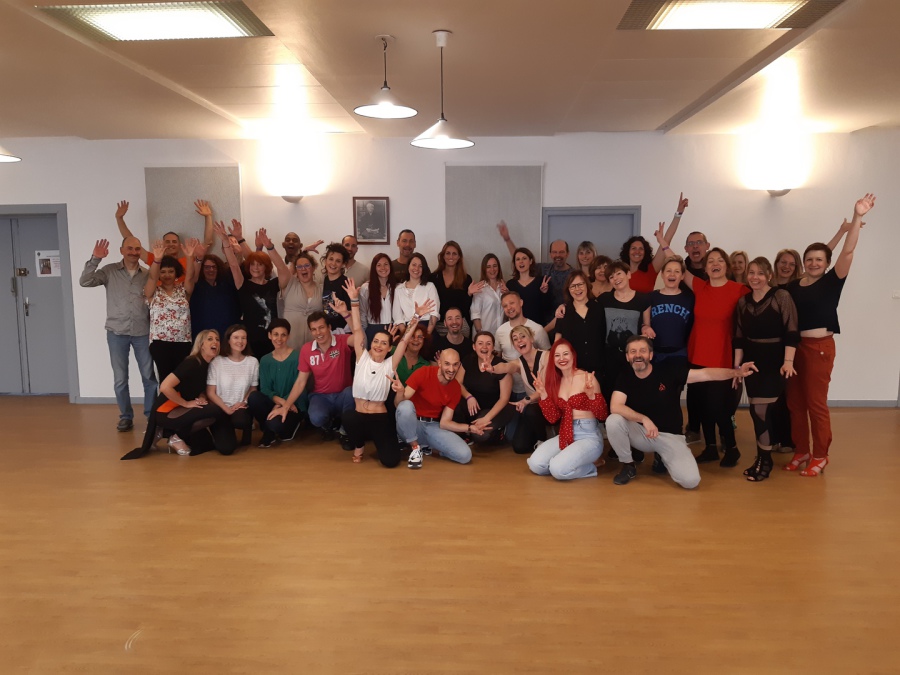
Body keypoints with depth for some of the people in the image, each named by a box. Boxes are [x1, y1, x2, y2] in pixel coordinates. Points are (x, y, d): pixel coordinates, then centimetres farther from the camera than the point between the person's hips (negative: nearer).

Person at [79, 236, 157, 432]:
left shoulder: (147, 274, 3)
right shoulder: (109, 271, 1)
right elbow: (85, 282, -11)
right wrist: (95, 259, -17)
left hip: (142, 333, 0)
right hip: (117, 333, 0)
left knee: (149, 377, 5)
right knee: (120, 379, 8)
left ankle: (152, 415, 19)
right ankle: (126, 416, 22)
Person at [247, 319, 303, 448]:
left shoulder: (297, 357, -8)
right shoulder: (265, 360, 7)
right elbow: (264, 388, -2)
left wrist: (284, 403, -23)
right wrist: (278, 400, -23)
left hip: (293, 405, -4)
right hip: (274, 403, 4)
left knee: (275, 423, -33)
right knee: (253, 397, -26)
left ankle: (293, 424, 7)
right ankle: (269, 432, -3)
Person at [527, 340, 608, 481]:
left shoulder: (587, 378, -8)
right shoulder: (554, 381, 7)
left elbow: (602, 416, -8)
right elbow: (553, 418, 4)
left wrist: (591, 394, -25)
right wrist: (543, 394, -8)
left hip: (589, 436, -5)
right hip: (565, 435, 6)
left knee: (558, 469, -26)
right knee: (535, 464, -16)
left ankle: (589, 467, 2)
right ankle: (566, 460, 9)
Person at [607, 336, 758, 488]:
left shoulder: (669, 370, -10)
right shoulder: (625, 378, -7)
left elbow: (705, 374, -15)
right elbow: (615, 407, -21)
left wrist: (736, 372, -30)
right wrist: (644, 419, -34)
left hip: (669, 435, 0)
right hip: (641, 432, 0)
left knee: (691, 480, -20)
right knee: (613, 421, -29)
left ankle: (662, 457, 16)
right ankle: (628, 466, -4)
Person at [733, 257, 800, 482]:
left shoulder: (782, 297, -7)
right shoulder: (743, 301, 8)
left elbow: (791, 332, -11)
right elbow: (739, 337, 10)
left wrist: (788, 361, -20)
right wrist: (737, 364, 6)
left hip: (774, 360, -5)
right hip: (751, 361, 5)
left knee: (761, 410, -8)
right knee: (757, 410, 8)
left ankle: (765, 460, 6)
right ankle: (762, 457, 20)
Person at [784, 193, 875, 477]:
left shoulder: (832, 282, -3)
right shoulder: (792, 286, 6)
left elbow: (847, 252, -17)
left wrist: (857, 218, -28)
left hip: (819, 347, -4)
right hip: (795, 346, 4)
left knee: (816, 402, 2)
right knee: (795, 402, 10)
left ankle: (820, 456, 16)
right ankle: (801, 451, 24)